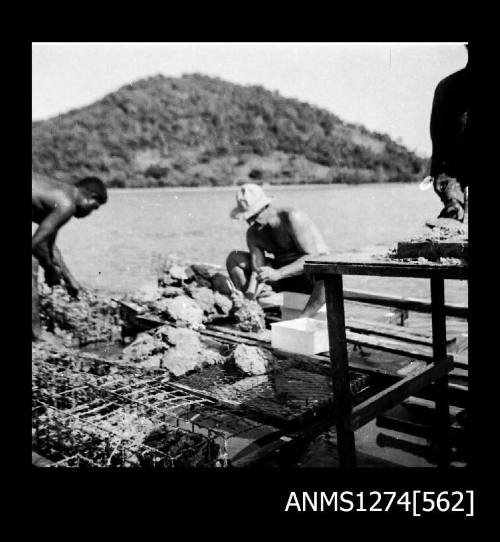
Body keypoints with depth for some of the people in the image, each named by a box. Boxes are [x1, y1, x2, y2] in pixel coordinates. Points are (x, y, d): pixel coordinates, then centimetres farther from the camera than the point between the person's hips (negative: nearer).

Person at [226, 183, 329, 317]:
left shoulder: (292, 218, -22)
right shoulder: (253, 234, -2)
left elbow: (312, 256, -27)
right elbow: (257, 271, -9)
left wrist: (277, 273, -38)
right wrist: (250, 291, -31)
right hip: (283, 273, 6)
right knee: (234, 258, -3)